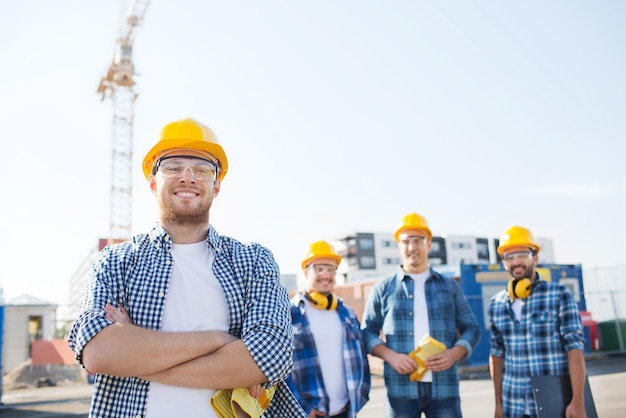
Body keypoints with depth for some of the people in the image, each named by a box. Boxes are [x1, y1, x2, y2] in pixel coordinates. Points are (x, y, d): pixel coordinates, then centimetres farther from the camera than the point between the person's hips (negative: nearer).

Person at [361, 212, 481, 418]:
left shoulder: (450, 287, 13)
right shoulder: (383, 288, 8)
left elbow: (471, 328, 12)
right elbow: (367, 332, 7)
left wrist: (454, 353, -8)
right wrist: (390, 355, -11)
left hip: (444, 387, 1)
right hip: (400, 387, -1)